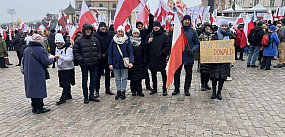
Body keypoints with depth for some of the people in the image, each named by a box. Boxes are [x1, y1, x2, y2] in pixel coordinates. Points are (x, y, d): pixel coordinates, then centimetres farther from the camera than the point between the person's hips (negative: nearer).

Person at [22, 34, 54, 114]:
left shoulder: (27, 49, 9)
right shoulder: (41, 49, -15)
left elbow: (23, 61, 14)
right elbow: (45, 62, -17)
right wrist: (52, 59, 2)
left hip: (28, 74, 7)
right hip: (38, 74, -7)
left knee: (32, 89, 14)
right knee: (39, 90, 2)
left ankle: (34, 107, 23)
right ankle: (40, 108, 8)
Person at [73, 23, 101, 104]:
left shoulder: (95, 39, 7)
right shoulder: (79, 40, -5)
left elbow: (99, 50, 17)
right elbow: (75, 52, -4)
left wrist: (98, 57, 2)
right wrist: (80, 59, -13)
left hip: (94, 64, 4)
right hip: (84, 64, -4)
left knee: (94, 79, 10)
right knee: (85, 80, 6)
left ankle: (91, 95, 23)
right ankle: (86, 97, 17)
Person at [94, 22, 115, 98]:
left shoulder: (109, 35, 4)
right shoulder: (95, 35, -3)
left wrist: (105, 53, -10)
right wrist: (100, 55, -10)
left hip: (107, 57, 3)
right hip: (99, 58, -3)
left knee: (107, 73, 12)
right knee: (98, 74, 0)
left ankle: (107, 89, 24)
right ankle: (97, 91, 8)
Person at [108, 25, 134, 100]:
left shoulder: (127, 40, -2)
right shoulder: (113, 41, 2)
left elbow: (130, 52, -5)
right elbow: (110, 53, 2)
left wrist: (131, 62, -18)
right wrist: (110, 63, -5)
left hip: (124, 63, -1)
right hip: (115, 63, 2)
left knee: (124, 78, 7)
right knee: (117, 78, 12)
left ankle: (123, 91, 20)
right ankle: (118, 91, 24)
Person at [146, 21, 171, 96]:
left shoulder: (164, 36, -1)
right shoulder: (150, 35, 10)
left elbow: (168, 46, -5)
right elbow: (145, 46, 11)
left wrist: (162, 52, -14)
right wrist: (148, 42, -8)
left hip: (161, 58, -4)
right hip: (152, 58, 4)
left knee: (163, 74, 4)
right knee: (153, 74, 12)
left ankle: (164, 89, 13)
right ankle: (154, 88, 24)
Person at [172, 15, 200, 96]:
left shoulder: (193, 31, 1)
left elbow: (197, 43, 4)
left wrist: (193, 50, -14)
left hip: (189, 56, 0)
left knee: (188, 73, 9)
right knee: (176, 72, 7)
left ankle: (186, 89, 22)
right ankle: (176, 88, 22)